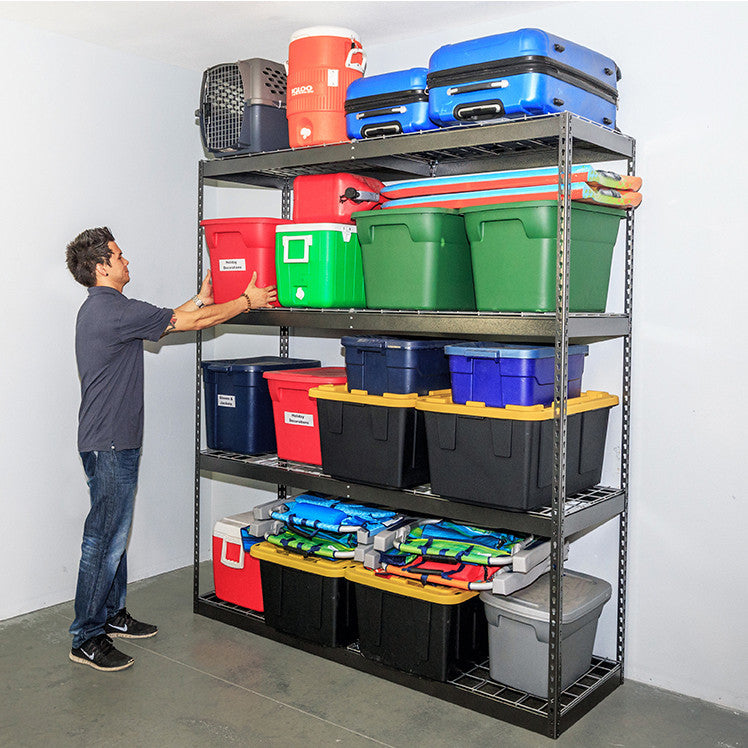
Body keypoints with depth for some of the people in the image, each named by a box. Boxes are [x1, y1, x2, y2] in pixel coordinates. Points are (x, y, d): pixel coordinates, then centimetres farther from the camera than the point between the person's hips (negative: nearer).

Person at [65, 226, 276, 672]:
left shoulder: (103, 309, 14)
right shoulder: (113, 310, -18)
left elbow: (164, 319, 25)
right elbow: (190, 324, -14)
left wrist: (200, 300, 28)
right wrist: (248, 301, -4)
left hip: (115, 442, 11)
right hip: (109, 446, -11)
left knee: (114, 534, 18)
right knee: (104, 540, -3)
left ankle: (113, 615, 30)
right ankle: (87, 639, 6)